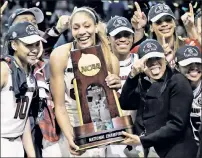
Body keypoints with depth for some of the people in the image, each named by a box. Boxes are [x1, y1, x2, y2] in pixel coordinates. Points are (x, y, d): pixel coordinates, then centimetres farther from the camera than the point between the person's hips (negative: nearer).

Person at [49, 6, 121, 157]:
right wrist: (70, 138, -26)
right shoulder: (60, 55, -16)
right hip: (71, 128, -1)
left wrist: (115, 90, -20)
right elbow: (59, 106, -13)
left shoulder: (110, 59, -11)